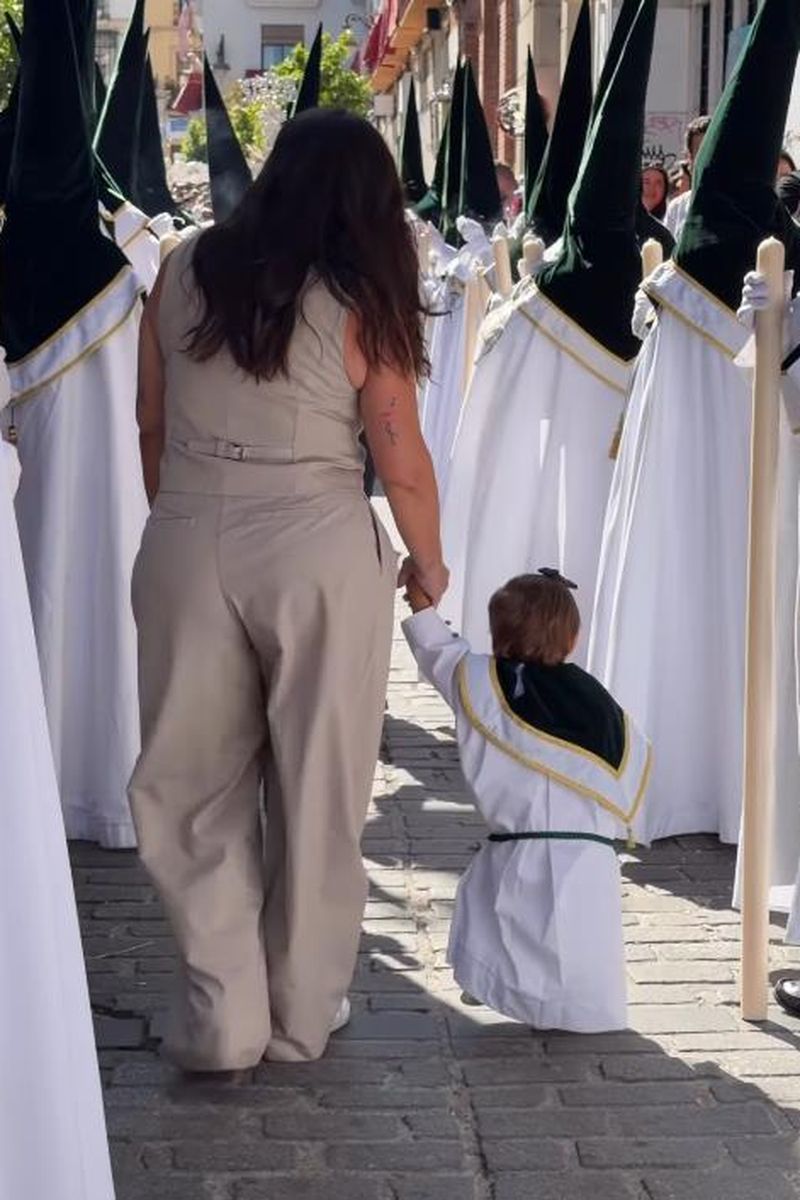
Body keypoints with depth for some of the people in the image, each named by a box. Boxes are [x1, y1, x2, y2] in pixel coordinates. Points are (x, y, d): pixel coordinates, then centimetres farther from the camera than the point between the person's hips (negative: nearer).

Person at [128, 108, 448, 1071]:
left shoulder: (185, 271, 1)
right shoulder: (361, 305, -7)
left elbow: (151, 423, 8)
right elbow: (402, 465, -6)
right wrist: (428, 562, 11)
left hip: (188, 546, 2)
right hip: (320, 553, -2)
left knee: (193, 783, 13)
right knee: (317, 787, 12)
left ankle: (222, 1015, 12)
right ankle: (301, 1015, 22)